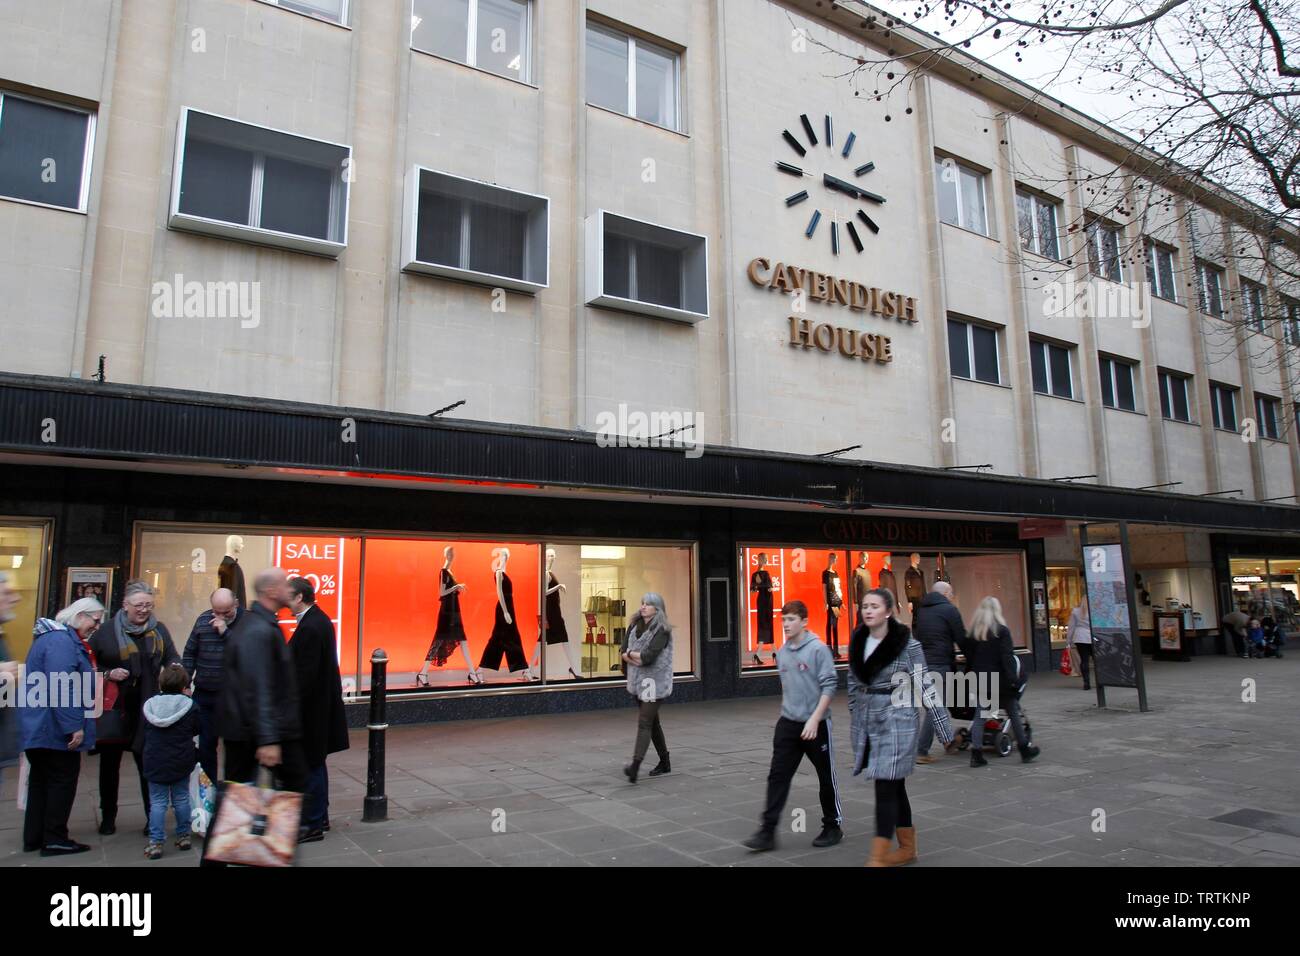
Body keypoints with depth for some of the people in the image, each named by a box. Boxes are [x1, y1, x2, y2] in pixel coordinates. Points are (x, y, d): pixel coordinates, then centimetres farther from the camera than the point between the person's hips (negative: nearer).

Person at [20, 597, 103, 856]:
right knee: (62, 781, 0)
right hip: (56, 729, -11)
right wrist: (73, 727, -24)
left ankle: (34, 837, 24)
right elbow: (61, 688, -26)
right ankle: (54, 839, 8)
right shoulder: (62, 640, -19)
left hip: (41, 727, 11)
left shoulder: (58, 636, 15)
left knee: (42, 781, 16)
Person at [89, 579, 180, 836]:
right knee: (109, 762, 11)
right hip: (114, 709, -1)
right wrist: (108, 674, -14)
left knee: (148, 763, 4)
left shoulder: (158, 630, 4)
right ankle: (108, 817, 27)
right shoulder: (107, 630, -2)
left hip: (146, 709, 1)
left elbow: (172, 658, 1)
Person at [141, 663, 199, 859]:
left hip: (155, 763, 0)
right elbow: (196, 730, 3)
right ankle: (183, 836, 20)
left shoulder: (149, 706, -1)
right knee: (181, 799, 13)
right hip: (181, 762, 0)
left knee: (157, 802, 6)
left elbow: (146, 732, 8)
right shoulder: (189, 707, -8)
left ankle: (155, 842, 3)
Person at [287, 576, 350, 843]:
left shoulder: (310, 627, -22)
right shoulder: (319, 619, 8)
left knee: (310, 765, 0)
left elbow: (305, 674, -23)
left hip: (311, 708, -10)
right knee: (315, 763, 19)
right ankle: (319, 816, 30)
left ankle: (312, 825, 10)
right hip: (321, 704, 10)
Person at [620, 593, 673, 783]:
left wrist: (630, 653, -7)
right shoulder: (634, 626, 8)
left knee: (644, 723, -15)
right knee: (652, 722, 16)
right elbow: (623, 651, 2)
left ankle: (635, 766, -24)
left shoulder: (662, 630, -13)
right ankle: (664, 762, 28)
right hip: (638, 681, 7)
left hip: (655, 682, -7)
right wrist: (638, 659, -16)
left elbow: (649, 656, -22)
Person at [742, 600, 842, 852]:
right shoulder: (781, 653, 6)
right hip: (787, 724, 5)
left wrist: (814, 719, -21)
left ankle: (832, 827, 27)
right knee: (777, 776, 0)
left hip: (815, 725, -5)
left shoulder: (818, 649, -13)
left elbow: (829, 687, -16)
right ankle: (768, 831, 3)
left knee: (826, 778, 10)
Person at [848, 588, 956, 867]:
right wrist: (854, 718, 21)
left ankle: (878, 858, -1)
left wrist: (945, 731, -9)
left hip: (896, 722, -5)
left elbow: (925, 689, -11)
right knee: (894, 787, 16)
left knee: (886, 788, -6)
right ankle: (907, 847, 31)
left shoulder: (907, 645, -12)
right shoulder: (857, 641, 4)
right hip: (866, 723, 6)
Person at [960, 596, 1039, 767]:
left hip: (980, 681, 4)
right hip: (999, 681, -3)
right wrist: (1013, 679, -12)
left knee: (979, 717, 5)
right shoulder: (1002, 631, -8)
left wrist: (976, 674, 12)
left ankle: (976, 754, -1)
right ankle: (1025, 749, 23)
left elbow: (968, 657, 6)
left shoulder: (973, 633, 4)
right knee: (1014, 714, 12)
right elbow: (1007, 657, -13)